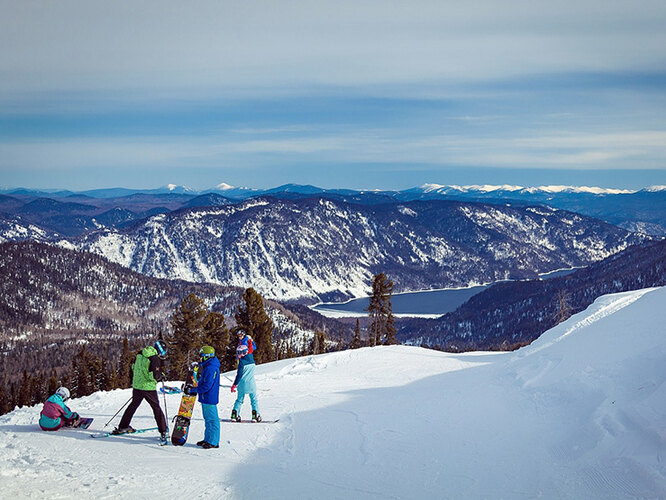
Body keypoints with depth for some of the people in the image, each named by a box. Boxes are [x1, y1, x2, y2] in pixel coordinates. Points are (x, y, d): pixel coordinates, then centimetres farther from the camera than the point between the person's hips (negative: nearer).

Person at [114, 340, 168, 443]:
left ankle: (123, 427, 29)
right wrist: (161, 376, -2)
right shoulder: (155, 359, -17)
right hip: (149, 387, -6)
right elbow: (154, 376, -21)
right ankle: (163, 432, 2)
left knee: (133, 405, 22)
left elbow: (133, 367, 17)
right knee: (156, 408, 4)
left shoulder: (140, 354, 6)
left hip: (136, 385, 6)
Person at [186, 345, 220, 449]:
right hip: (205, 398, 11)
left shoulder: (211, 368, -20)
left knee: (212, 419, -4)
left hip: (209, 399, -11)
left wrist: (193, 390, -16)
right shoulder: (207, 367, 14)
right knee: (208, 419, 17)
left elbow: (206, 386, -23)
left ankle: (213, 442, 0)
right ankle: (208, 439, 26)